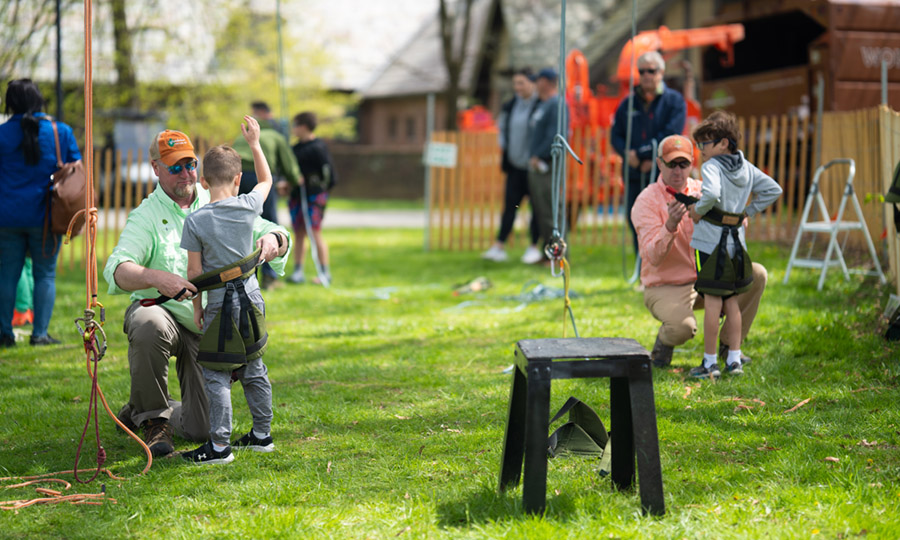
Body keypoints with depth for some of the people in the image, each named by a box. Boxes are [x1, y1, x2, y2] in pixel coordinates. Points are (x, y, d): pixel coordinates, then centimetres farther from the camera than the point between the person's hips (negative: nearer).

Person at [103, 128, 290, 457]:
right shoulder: (146, 216, -7)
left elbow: (279, 238, 6)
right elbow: (116, 269, -23)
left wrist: (272, 240, -20)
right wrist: (155, 277, -44)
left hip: (208, 329, 3)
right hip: (160, 310, -3)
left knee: (202, 429, -5)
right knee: (148, 325, -41)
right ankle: (151, 417, -16)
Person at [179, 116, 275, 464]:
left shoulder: (196, 221, -12)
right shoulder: (248, 207, -3)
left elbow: (195, 272, -7)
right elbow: (266, 181, 19)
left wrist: (197, 308, 5)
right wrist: (254, 143, 26)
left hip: (220, 305, -4)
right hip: (252, 299, 5)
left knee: (216, 375, -1)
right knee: (253, 369, 16)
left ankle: (219, 445, -4)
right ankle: (262, 435, 24)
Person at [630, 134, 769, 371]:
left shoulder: (701, 190, 3)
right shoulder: (646, 201, -12)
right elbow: (654, 258, -21)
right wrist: (670, 226, -38)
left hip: (705, 279, 5)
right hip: (665, 287, -5)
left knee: (756, 274, -13)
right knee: (683, 326, -34)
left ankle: (728, 343, 2)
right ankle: (664, 341, 6)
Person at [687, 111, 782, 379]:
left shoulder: (712, 167, -13)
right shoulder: (746, 167, 10)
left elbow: (711, 194, -32)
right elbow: (773, 190, 15)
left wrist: (698, 210, -14)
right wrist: (748, 211, 15)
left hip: (711, 241, -7)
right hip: (736, 239, 7)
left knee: (713, 299, -3)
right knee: (731, 300, 14)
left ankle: (710, 362, 2)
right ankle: (734, 359, 15)